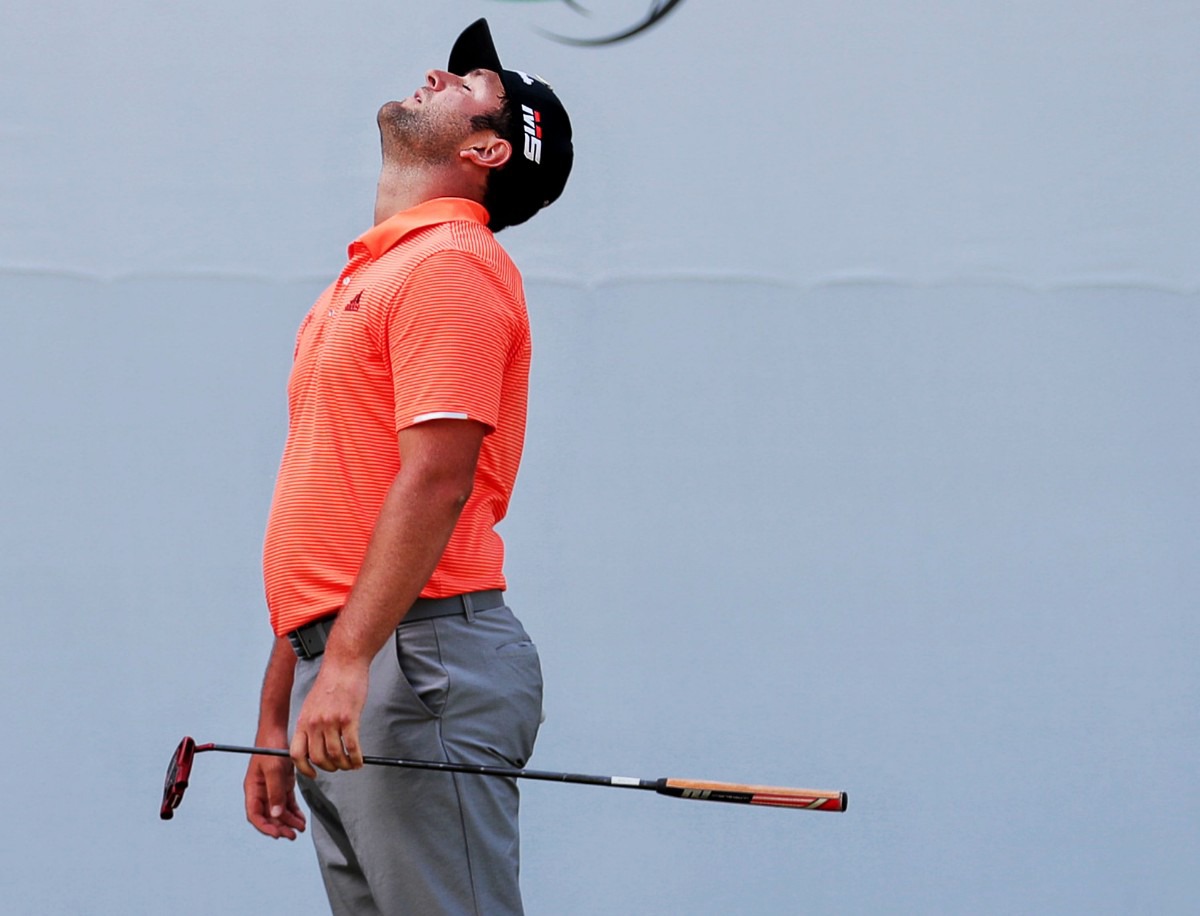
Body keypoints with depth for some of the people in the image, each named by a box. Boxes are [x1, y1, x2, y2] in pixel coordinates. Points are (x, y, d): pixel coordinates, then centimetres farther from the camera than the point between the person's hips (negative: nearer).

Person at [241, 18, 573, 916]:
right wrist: (276, 717, 23)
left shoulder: (451, 263, -6)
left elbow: (436, 482, -17)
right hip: (341, 680, 9)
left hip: (414, 667, -9)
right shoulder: (363, 277, 22)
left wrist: (349, 663, -24)